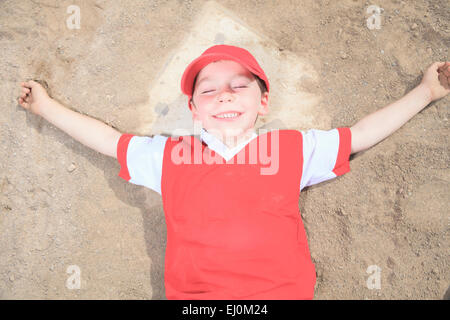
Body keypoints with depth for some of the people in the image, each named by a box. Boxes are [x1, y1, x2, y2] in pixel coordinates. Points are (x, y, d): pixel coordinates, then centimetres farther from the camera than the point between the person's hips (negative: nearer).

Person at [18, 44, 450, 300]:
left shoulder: (295, 149, 8)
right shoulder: (168, 156, 9)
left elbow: (361, 134, 15)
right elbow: (109, 141, 18)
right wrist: (46, 106, 23)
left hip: (283, 291, 0)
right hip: (193, 294, 1)